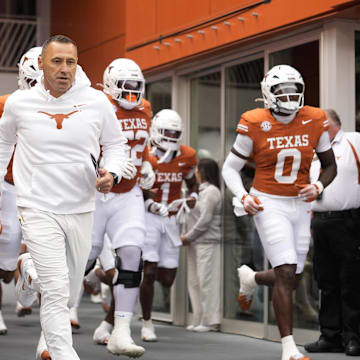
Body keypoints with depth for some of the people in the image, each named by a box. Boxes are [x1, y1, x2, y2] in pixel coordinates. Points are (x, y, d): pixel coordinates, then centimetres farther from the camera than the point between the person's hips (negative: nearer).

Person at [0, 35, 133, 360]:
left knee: (69, 295, 16)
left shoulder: (96, 102, -4)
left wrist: (112, 174, -10)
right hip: (39, 209, -3)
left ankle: (30, 270, 46)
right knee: (57, 294, -14)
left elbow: (116, 144, 10)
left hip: (81, 210, 3)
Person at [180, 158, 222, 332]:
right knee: (194, 282, 10)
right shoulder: (200, 191, 19)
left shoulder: (211, 191, -9)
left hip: (207, 242, -9)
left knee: (207, 281, -7)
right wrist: (185, 235, 7)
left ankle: (210, 321, -4)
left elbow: (205, 220, -15)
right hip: (195, 244, 10)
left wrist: (188, 237, -12)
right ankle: (199, 320, 16)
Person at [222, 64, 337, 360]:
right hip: (269, 205, -4)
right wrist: (242, 196, -16)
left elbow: (330, 165, 11)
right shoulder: (255, 125, -8)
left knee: (290, 280, 9)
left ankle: (250, 278, 43)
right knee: (286, 273, -16)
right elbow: (230, 168, 1)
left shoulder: (314, 121, 0)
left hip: (300, 206, 4)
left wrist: (318, 186, -9)